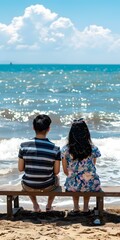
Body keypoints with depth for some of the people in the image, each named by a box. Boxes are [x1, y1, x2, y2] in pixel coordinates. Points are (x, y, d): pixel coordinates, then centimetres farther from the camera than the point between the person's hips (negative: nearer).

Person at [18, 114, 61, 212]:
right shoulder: (55, 149, -18)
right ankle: (49, 206, 43)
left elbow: (20, 168, -6)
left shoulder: (24, 146, -16)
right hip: (48, 187, -1)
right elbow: (56, 172, -9)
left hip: (28, 187, 1)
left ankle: (35, 205, 41)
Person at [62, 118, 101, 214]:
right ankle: (86, 208, 41)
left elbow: (66, 171, -1)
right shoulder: (93, 149, -13)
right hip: (90, 186, 0)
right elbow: (92, 168, 3)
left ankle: (76, 207, 43)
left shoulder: (65, 150, -13)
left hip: (72, 187, 0)